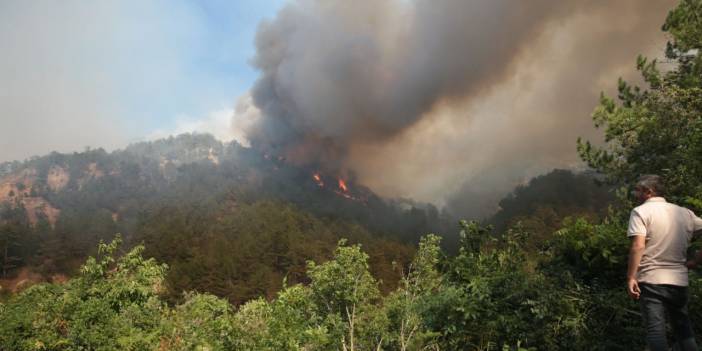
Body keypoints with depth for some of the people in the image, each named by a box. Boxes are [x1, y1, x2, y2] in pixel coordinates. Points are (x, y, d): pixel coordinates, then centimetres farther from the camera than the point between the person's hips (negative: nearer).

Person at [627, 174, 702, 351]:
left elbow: (638, 246, -18)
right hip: (679, 280, 5)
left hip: (651, 280, -5)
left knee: (655, 330, -3)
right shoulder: (685, 213, 10)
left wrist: (631, 277, -16)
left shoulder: (641, 211, -6)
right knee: (684, 329, 17)